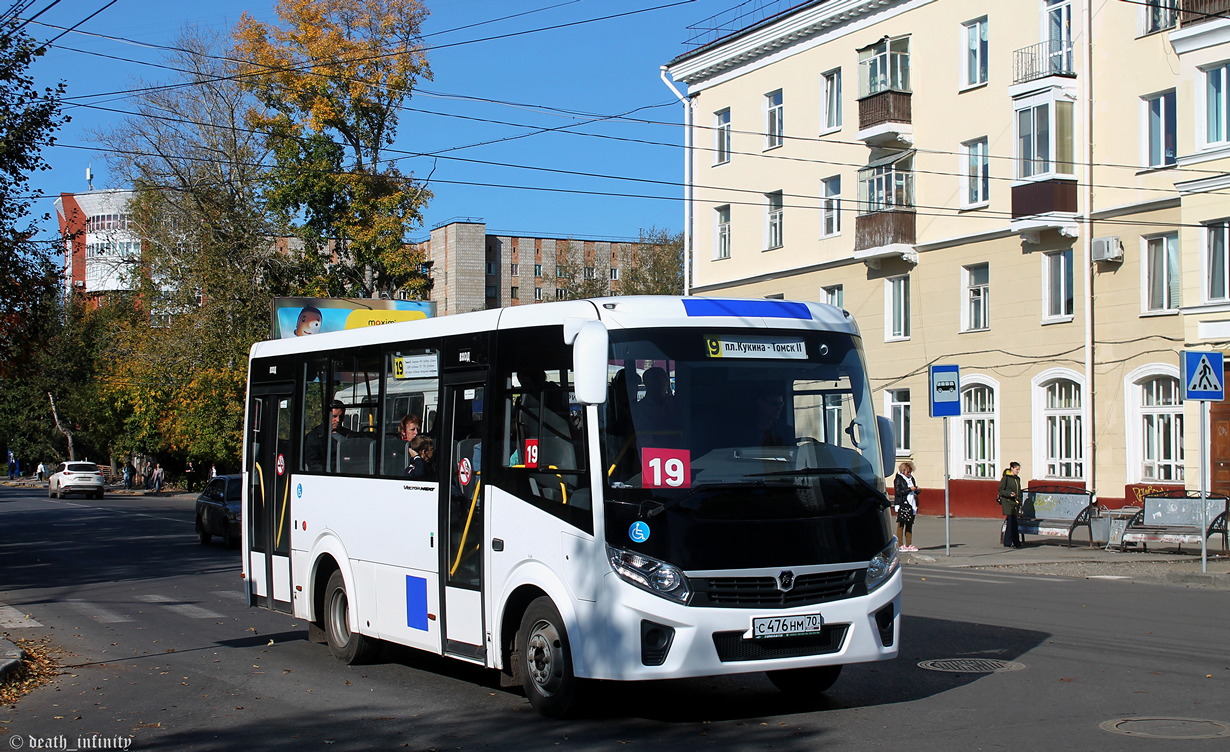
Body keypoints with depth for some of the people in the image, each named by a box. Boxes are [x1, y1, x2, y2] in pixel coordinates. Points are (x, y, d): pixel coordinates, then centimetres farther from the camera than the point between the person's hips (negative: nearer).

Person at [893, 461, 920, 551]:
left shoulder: (911, 479, 18)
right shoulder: (899, 479, -4)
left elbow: (916, 491, 25)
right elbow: (898, 492, -14)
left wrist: (916, 490, 2)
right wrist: (909, 489, -17)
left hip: (911, 505, 7)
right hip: (902, 505, -7)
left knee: (909, 525, 8)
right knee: (901, 525, -5)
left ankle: (908, 545, 12)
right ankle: (901, 545, -4)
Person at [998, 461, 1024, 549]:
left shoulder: (1017, 479, 16)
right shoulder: (1006, 478, -5)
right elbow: (1001, 490, -6)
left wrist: (1020, 504, 19)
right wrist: (1009, 494, -22)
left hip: (1015, 503, 7)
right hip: (1007, 502, -7)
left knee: (1014, 523, 6)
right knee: (1010, 522, -9)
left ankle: (1016, 543, 9)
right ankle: (1008, 543, -4)